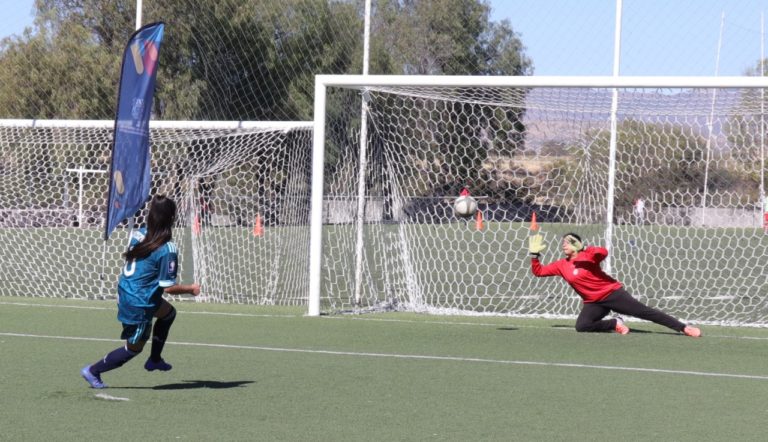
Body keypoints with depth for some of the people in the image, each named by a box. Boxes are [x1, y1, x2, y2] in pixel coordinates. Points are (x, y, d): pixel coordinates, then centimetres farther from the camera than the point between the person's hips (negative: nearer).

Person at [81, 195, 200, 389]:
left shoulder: (139, 234, -3)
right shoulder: (168, 249, -24)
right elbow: (168, 287, -19)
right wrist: (191, 289, -3)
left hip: (124, 291, 8)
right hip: (139, 305, -8)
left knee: (168, 313, 30)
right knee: (134, 347, 12)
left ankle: (154, 359, 40)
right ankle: (93, 371, 17)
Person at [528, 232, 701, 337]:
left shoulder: (587, 254, -8)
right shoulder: (561, 265, 6)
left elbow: (603, 252, -30)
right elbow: (538, 271, 8)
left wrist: (584, 251, -44)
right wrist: (535, 254, -4)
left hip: (612, 292, -5)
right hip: (594, 302, 5)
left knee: (644, 312, -12)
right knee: (581, 326, -23)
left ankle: (683, 328, -12)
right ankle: (615, 323, -2)